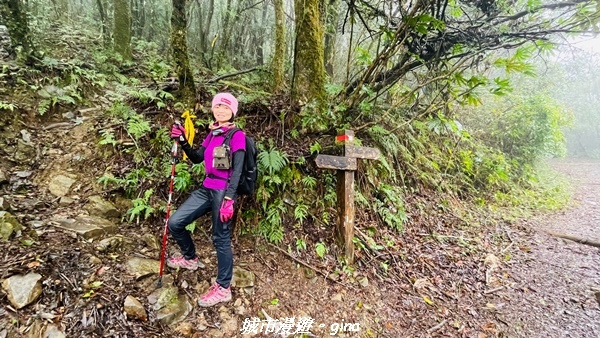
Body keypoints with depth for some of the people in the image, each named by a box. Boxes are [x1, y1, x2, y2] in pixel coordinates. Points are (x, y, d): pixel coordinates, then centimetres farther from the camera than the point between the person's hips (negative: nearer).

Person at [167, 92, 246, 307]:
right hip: (207, 189, 8)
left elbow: (237, 170, -17)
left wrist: (228, 199, -25)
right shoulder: (213, 133, 15)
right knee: (175, 223, 11)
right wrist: (183, 142, -1)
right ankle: (190, 259, 36)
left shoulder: (237, 135, -9)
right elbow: (197, 158, 15)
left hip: (223, 191, -8)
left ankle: (223, 289, 16)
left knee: (220, 239, 0)